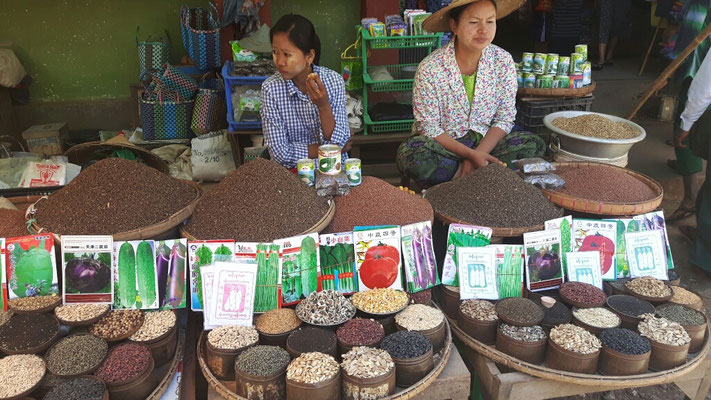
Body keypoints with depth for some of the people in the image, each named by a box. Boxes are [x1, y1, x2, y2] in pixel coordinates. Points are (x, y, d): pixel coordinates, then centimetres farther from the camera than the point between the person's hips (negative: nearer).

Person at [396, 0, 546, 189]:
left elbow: (504, 119, -2)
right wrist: (470, 154, -23)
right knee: (411, 153, -35)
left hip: (484, 142, 4)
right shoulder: (430, 68, -16)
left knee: (534, 144, -21)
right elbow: (429, 129, -13)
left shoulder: (503, 61, -6)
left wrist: (478, 154, -18)